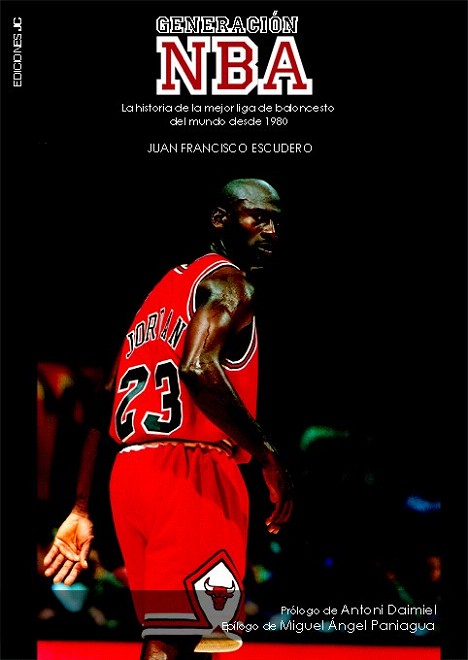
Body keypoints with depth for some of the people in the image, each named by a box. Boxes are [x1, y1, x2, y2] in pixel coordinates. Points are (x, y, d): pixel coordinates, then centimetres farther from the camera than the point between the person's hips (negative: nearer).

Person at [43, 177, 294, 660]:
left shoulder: (164, 290, 25)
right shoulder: (228, 281, -1)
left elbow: (101, 405, 21)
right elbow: (199, 368, -22)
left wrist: (82, 509, 21)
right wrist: (267, 455, -16)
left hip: (131, 472, 9)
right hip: (192, 471, -9)